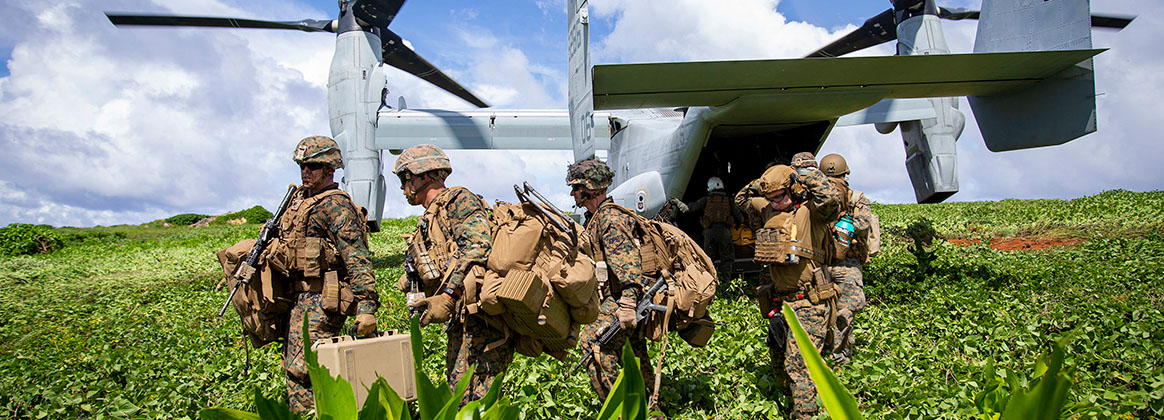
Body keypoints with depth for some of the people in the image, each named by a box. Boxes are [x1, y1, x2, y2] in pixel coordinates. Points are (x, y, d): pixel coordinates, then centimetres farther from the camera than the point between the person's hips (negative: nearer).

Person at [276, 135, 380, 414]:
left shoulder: (335, 205, -13)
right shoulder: (299, 198, 16)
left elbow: (357, 259, -21)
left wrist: (366, 306, -27)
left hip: (320, 300, -10)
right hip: (300, 296, 10)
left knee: (302, 369, -13)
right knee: (292, 366, 16)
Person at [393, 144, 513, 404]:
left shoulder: (457, 200, -3)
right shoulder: (428, 222, 27)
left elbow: (478, 247, -20)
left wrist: (447, 297, -24)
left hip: (480, 318, -10)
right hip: (462, 324, 10)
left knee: (474, 400, -13)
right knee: (458, 397, 9)